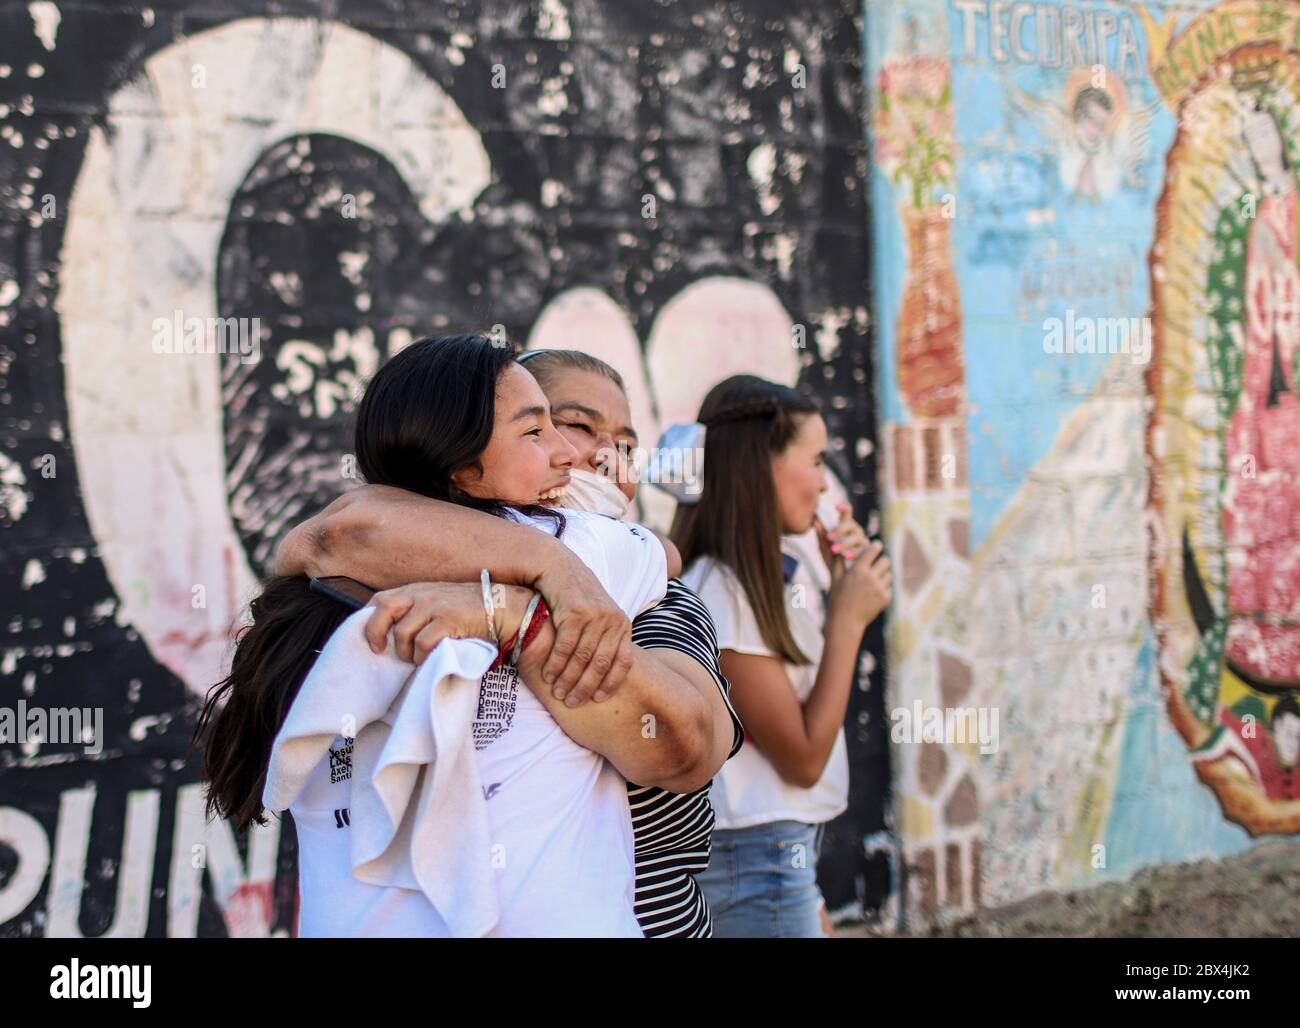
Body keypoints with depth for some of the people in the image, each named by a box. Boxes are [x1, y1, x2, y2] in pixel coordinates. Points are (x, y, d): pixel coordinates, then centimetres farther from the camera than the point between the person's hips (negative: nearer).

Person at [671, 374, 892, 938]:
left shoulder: (762, 581, 8)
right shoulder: (718, 593, -20)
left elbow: (814, 702, 15)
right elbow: (803, 758, -19)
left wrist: (843, 592, 7)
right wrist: (848, 620, -16)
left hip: (785, 853, 9)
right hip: (757, 863, -9)